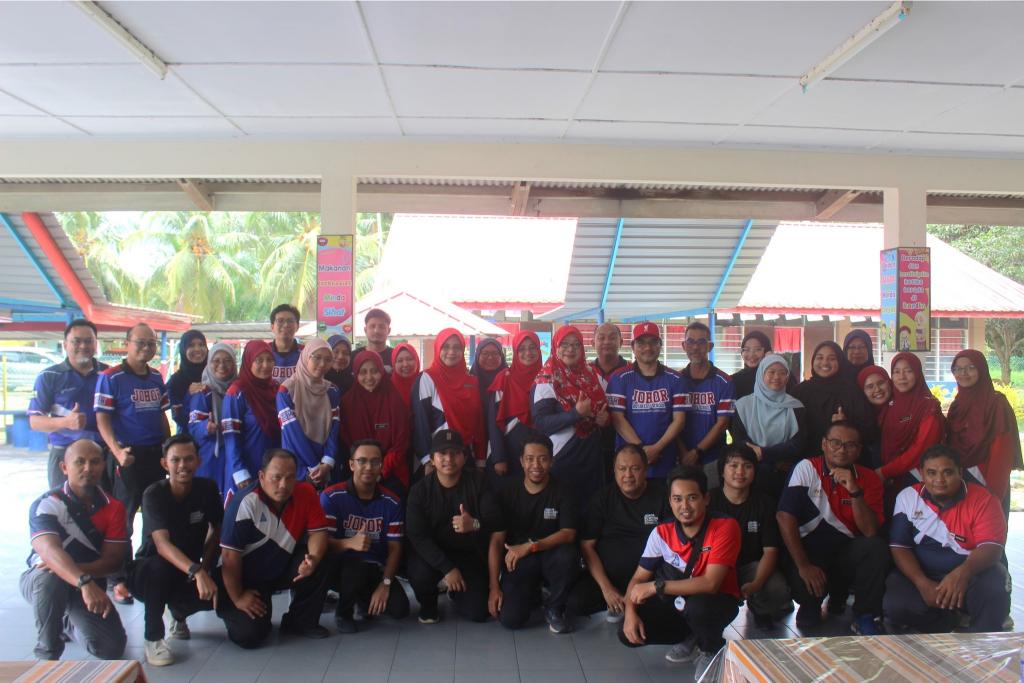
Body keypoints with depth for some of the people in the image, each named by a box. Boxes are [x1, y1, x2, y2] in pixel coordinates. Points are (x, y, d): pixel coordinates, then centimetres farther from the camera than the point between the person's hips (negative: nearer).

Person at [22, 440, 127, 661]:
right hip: (41, 580, -3)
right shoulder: (46, 505, -19)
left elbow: (113, 561, -11)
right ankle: (47, 653, -16)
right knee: (51, 579, -39)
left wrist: (74, 568, -31)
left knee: (112, 648, -12)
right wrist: (84, 582, -54)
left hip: (90, 585, 4)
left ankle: (69, 624, 22)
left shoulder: (113, 508, -6)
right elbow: (50, 551, -37)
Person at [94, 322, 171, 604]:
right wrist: (118, 451, -26)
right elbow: (102, 419, -13)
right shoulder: (110, 377, -8)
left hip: (156, 454, 6)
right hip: (128, 455, -6)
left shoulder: (157, 378, 10)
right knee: (122, 518, 1)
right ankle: (119, 580, 11)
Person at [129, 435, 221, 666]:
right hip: (148, 572, -3)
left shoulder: (207, 488, -10)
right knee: (161, 567, -37)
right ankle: (153, 637, -13)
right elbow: (162, 544, -35)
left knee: (215, 593, -27)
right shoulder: (153, 495, -21)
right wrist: (196, 571, -51)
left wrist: (204, 568, -15)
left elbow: (216, 530, 2)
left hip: (187, 573, 3)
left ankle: (179, 613, 12)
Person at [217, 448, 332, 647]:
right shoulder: (245, 503, -27)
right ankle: (228, 607, 18)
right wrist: (237, 598, -17)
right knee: (250, 635, -18)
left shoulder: (306, 492, -15)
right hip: (245, 578, -4)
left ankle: (301, 622, -1)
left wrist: (313, 559, -32)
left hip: (282, 569, 4)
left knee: (320, 562, -22)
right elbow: (230, 555, -22)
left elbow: (318, 532, -11)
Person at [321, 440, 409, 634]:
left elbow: (394, 548, -3)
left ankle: (364, 599, 17)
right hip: (341, 566, -3)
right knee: (357, 568, -38)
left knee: (400, 609, -17)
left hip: (375, 568, 3)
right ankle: (343, 610, -3)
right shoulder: (331, 496, -12)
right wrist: (350, 543, -37)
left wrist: (385, 583, -17)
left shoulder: (391, 502, -3)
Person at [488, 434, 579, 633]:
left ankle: (554, 608, -5)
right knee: (510, 619, -21)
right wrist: (494, 587, -10)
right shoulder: (508, 494, -1)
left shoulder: (562, 493, -4)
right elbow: (496, 541, -3)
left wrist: (530, 546, -25)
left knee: (568, 556, -35)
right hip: (517, 562, 0)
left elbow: (568, 534, -14)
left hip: (549, 558, 0)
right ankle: (532, 592, 16)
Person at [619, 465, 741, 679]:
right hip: (677, 602, 4)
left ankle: (712, 649, -3)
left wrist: (656, 587, -30)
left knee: (696, 606, -38)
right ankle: (691, 639, 10)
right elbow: (639, 579, -3)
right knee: (628, 632, -15)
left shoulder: (725, 527, -22)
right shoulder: (662, 533, -10)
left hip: (717, 602, -4)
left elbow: (710, 583, -30)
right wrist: (630, 612, -22)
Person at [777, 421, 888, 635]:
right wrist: (803, 565, -20)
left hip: (848, 552, 3)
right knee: (804, 585, -32)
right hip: (809, 549, -2)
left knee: (876, 548, -27)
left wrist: (855, 491, -26)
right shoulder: (806, 468, -7)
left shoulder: (869, 479, 0)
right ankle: (810, 607, 8)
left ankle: (865, 618, -6)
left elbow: (870, 531, -12)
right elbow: (784, 517, -15)